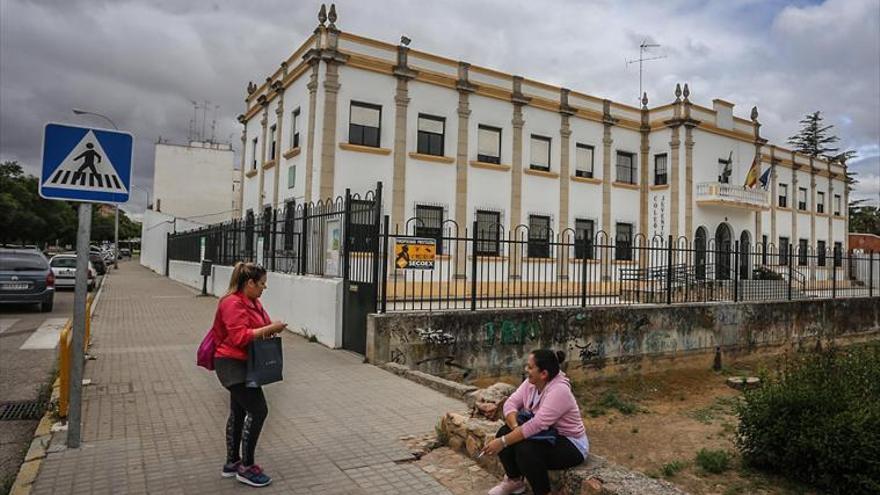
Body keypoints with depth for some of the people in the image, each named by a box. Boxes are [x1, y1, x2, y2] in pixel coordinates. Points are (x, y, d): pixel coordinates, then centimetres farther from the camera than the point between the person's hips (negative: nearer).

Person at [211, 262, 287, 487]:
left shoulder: (252, 302, 10)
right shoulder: (233, 303, -20)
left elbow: (259, 327, 18)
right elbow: (239, 336, -28)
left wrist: (272, 328, -4)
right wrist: (269, 329, -26)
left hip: (242, 365, 11)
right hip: (232, 365, -11)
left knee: (239, 412, 18)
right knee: (258, 410, -11)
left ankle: (232, 463, 31)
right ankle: (246, 467, 0)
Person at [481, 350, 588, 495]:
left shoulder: (559, 391, -29)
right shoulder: (531, 382, -5)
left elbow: (536, 425, -35)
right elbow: (511, 403, -8)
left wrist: (502, 442, -33)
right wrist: (516, 427, -28)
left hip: (570, 445, -8)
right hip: (547, 435, 8)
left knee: (525, 449, -31)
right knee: (505, 432, -10)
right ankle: (514, 480, 11)